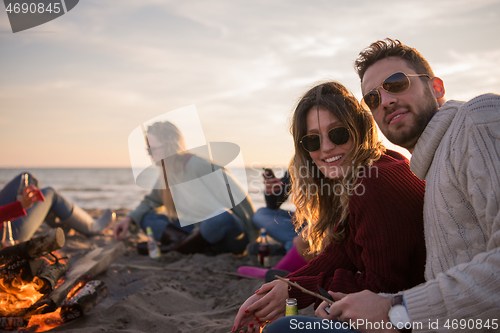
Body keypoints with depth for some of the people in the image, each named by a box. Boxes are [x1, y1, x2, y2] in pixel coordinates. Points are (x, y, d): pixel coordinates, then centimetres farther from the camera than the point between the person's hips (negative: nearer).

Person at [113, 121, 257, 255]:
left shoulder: (201, 167, -19)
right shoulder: (167, 174, 5)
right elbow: (151, 201, 20)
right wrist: (130, 218, 1)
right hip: (204, 231, 8)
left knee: (223, 218, -42)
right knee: (146, 217, 2)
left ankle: (176, 247, -16)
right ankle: (199, 246, -19)